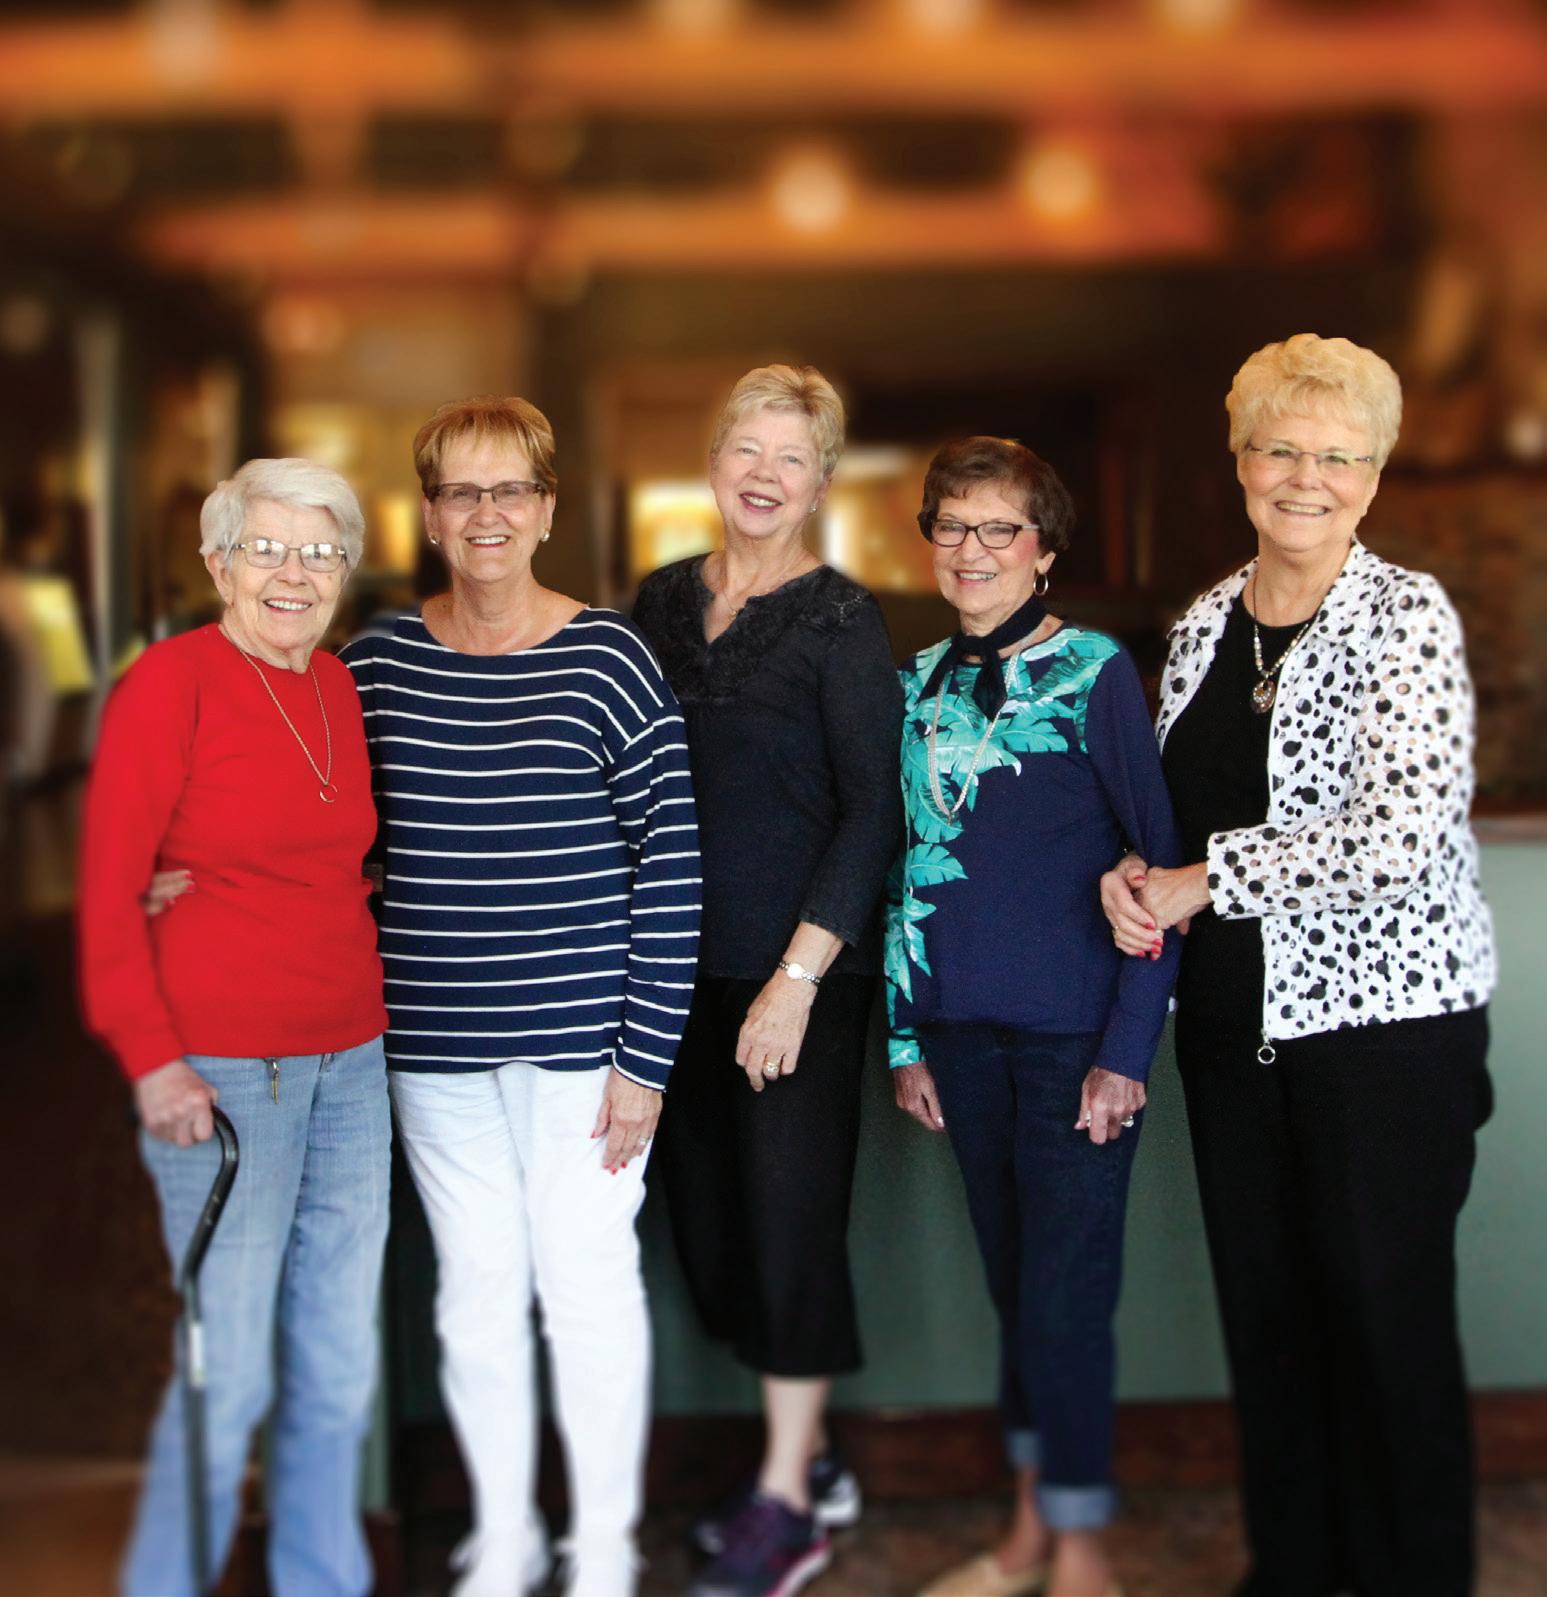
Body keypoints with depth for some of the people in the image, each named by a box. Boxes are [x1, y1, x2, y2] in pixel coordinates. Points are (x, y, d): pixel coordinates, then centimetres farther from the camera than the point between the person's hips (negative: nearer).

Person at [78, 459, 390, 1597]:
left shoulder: (343, 689, 9)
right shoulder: (173, 681, -9)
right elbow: (109, 886, -10)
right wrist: (151, 1058, -14)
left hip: (350, 1063, 6)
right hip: (220, 1070, -6)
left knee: (340, 1364, 13)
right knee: (229, 1374, -1)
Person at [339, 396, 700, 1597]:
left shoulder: (607, 660, -7)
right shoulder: (377, 666, 3)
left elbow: (672, 861, -7)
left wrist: (647, 1056, -9)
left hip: (580, 1038, -3)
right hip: (433, 1046, 3)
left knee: (588, 1288, 5)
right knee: (476, 1293, 13)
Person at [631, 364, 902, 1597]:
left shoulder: (839, 619, -7)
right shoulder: (664, 602, 8)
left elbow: (874, 812, -11)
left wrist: (799, 975, -16)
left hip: (799, 971, -5)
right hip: (681, 965, 6)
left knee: (790, 1214, 1)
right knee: (709, 1211, 10)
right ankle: (809, 1456, 28)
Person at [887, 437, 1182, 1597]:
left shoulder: (1095, 670, -6)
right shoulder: (921, 685, 9)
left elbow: (1159, 864, -7)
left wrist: (1128, 1050, -12)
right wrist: (906, 1036, 11)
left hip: (1074, 1032, -5)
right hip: (964, 1031, 5)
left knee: (1064, 1296, -2)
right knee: (1012, 1283, 14)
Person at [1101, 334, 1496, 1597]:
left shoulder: (1408, 616, -10)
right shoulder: (1203, 625, 8)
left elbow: (1400, 836, -21)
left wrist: (1206, 880, -14)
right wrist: (1134, 875, -3)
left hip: (1385, 1014, -6)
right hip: (1234, 1012, 6)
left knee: (1387, 1310, 2)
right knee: (1263, 1303, 14)